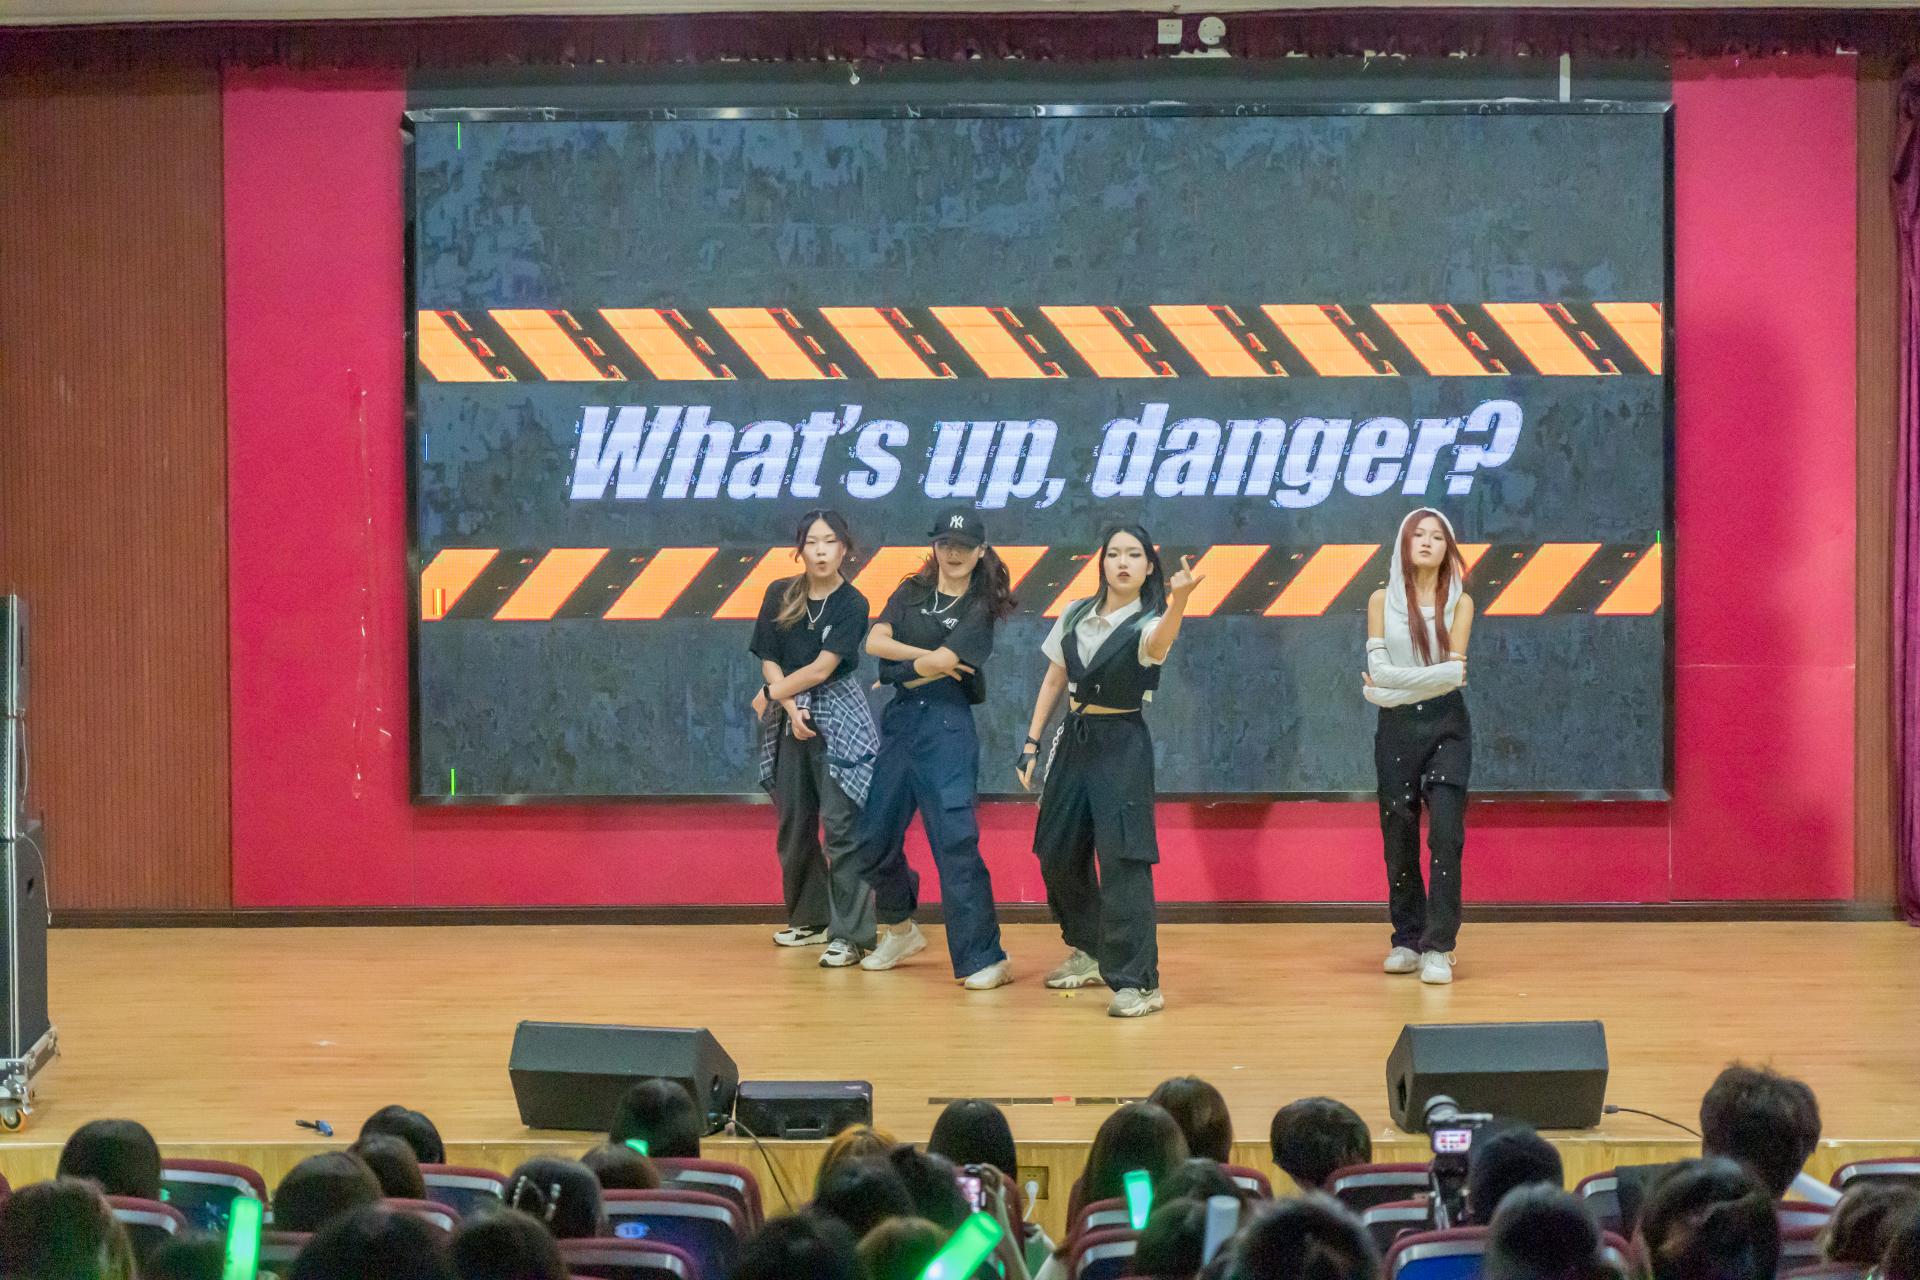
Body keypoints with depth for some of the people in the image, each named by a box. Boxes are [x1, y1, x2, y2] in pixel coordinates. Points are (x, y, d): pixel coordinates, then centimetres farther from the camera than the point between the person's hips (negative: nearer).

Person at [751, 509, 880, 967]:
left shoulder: (852, 605, -8)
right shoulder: (780, 595, 4)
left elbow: (821, 669, -13)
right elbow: (769, 661, 3)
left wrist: (770, 695, -4)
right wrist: (791, 707, -10)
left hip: (837, 718, -5)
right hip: (788, 718, 5)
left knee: (842, 825, -10)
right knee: (794, 822, 12)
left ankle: (851, 933, -11)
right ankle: (810, 918, 27)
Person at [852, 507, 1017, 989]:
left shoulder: (980, 609, -1)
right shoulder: (911, 593, 12)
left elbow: (942, 665, -14)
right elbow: (875, 642, -3)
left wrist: (898, 671, 1)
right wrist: (932, 658, -13)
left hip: (947, 727, -5)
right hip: (899, 721, 6)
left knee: (955, 841, -15)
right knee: (874, 838, 10)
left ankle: (983, 958, -14)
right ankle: (899, 930, 35)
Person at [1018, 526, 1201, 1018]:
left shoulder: (1145, 625, -12)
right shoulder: (1075, 617, 5)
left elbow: (1159, 643, -38)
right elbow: (1053, 680, 14)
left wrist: (1178, 600, -59)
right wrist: (1031, 743, 8)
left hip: (1122, 746, -6)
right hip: (1073, 740, 6)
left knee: (1122, 858, -14)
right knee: (1057, 853, 13)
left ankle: (1137, 982, -14)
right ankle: (1088, 951, 35)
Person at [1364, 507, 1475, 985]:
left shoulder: (1459, 602, 3)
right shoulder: (1382, 600, 3)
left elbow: (1454, 671, -9)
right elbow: (1379, 671, -7)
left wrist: (1395, 685, -10)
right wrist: (1437, 674, -9)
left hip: (1446, 725, -1)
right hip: (1397, 728, 1)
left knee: (1446, 833, -12)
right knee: (1399, 836, 4)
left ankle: (1438, 947, -11)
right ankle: (1407, 940, 16)